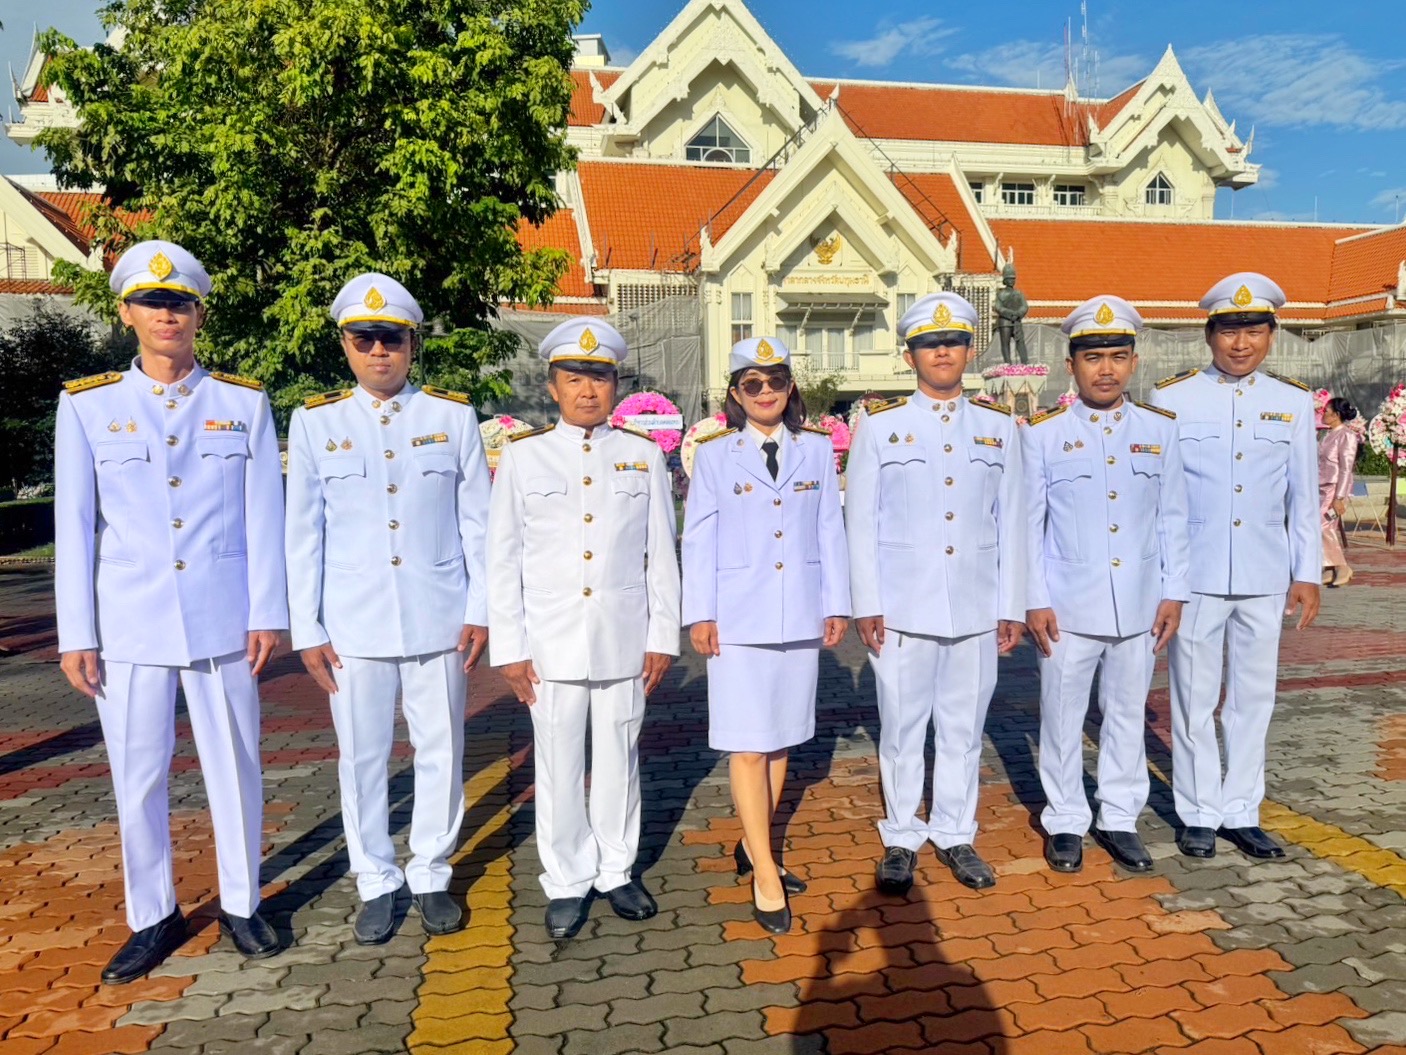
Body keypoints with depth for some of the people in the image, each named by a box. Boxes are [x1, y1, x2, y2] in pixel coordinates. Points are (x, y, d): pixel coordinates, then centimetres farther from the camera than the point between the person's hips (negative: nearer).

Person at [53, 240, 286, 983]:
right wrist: (75, 635, 0)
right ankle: (153, 917, 28)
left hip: (223, 622, 0)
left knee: (234, 767, 10)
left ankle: (241, 904, 28)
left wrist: (266, 614, -3)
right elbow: (74, 525, 3)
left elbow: (263, 517, 1)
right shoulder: (87, 405, 3)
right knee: (137, 777, 9)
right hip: (128, 627, 1)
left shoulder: (244, 403, 2)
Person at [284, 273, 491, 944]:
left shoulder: (453, 416, 3)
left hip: (439, 619, 0)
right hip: (353, 625, 0)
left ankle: (432, 876, 27)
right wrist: (307, 630, 0)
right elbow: (302, 535, 4)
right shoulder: (314, 423, 3)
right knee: (361, 756, 9)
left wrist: (480, 611, -1)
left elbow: (477, 523, 3)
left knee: (441, 751, 9)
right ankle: (376, 884, 27)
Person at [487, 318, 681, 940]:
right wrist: (509, 647, -2)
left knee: (619, 759, 12)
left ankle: (616, 871, 30)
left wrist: (662, 637, 2)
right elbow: (503, 559, 1)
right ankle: (567, 883, 26)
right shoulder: (523, 456, 1)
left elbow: (661, 554, 5)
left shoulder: (644, 455, 4)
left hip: (624, 641, 1)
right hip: (551, 643, -1)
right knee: (559, 765, 8)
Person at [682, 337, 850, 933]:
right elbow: (698, 539, 0)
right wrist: (700, 615, -5)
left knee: (781, 739, 12)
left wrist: (836, 605, 5)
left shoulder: (817, 450, 8)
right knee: (747, 745, -3)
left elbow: (830, 531, 8)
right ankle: (765, 875, 7)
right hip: (738, 620, -3)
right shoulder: (714, 456, 2)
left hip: (801, 617, 3)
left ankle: (754, 845, 29)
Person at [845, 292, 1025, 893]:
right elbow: (861, 522, 0)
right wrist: (866, 606, -4)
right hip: (903, 611, -2)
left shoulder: (999, 427, 8)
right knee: (901, 728, 7)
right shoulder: (879, 426, 1)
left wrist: (1012, 608, 5)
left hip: (977, 611, 2)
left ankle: (955, 835, 29)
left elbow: (1011, 522, 8)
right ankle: (901, 839, 24)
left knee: (964, 728, 12)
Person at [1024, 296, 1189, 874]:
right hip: (1068, 609, -2)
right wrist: (1035, 601, -7)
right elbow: (1028, 524, -4)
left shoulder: (1160, 430, 5)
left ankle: (1119, 819, 30)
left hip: (1140, 608, 3)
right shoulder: (1042, 433, -4)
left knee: (1127, 715, 14)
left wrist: (1173, 592, 3)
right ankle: (1065, 823, 24)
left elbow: (1172, 519, 8)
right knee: (1063, 718, 8)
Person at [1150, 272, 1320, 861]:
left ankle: (1241, 812, 24)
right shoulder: (1171, 398, -2)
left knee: (1253, 697, 11)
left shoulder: (1293, 402, 6)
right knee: (1195, 699, 6)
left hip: (1265, 579, 3)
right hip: (1194, 576, -2)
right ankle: (1199, 814, 20)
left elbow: (1304, 497, 8)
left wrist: (1308, 574, 5)